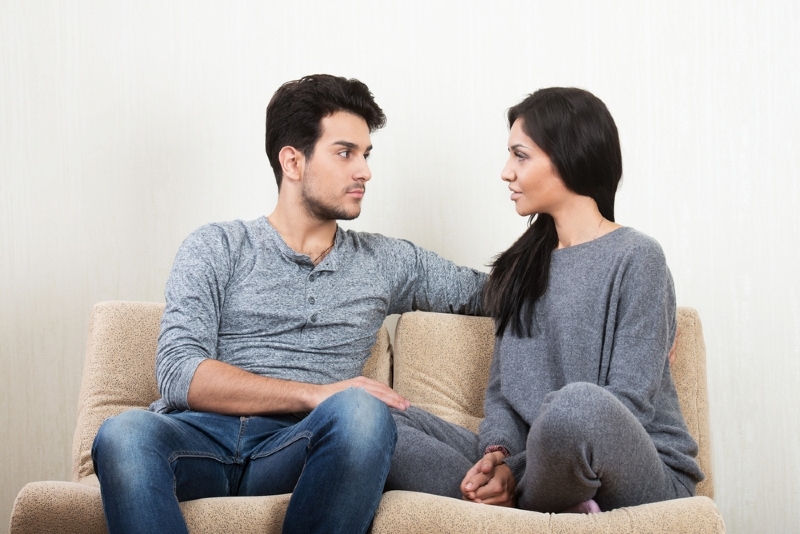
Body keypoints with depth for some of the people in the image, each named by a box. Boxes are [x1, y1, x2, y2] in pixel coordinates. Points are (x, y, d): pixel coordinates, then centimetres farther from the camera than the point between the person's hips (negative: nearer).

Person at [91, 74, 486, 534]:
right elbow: (181, 375, -1)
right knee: (125, 434, -38)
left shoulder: (385, 263, 24)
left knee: (361, 412, -35)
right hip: (202, 439, -2)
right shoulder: (217, 249, 13)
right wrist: (314, 394, -12)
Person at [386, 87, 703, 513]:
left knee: (580, 405, -42)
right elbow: (501, 391, 14)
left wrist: (515, 472, -18)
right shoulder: (523, 267, 19)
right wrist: (499, 455, -10)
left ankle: (528, 509, -13)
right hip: (535, 466, 6)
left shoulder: (635, 259, -3)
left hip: (640, 476, -6)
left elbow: (629, 404, -11)